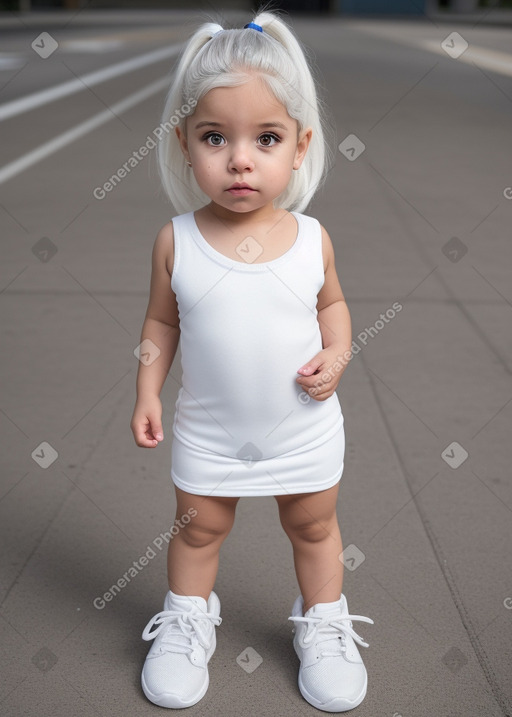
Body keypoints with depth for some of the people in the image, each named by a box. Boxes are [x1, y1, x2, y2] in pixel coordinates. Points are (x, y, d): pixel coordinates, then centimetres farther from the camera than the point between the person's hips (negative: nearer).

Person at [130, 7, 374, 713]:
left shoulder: (310, 238, -13)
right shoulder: (176, 241, -14)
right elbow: (161, 321, -1)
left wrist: (337, 352, -12)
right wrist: (148, 391, -6)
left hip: (304, 429, 1)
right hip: (208, 433, 0)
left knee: (315, 527, 19)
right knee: (197, 529, 18)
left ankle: (323, 624, 43)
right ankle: (188, 617, 44)